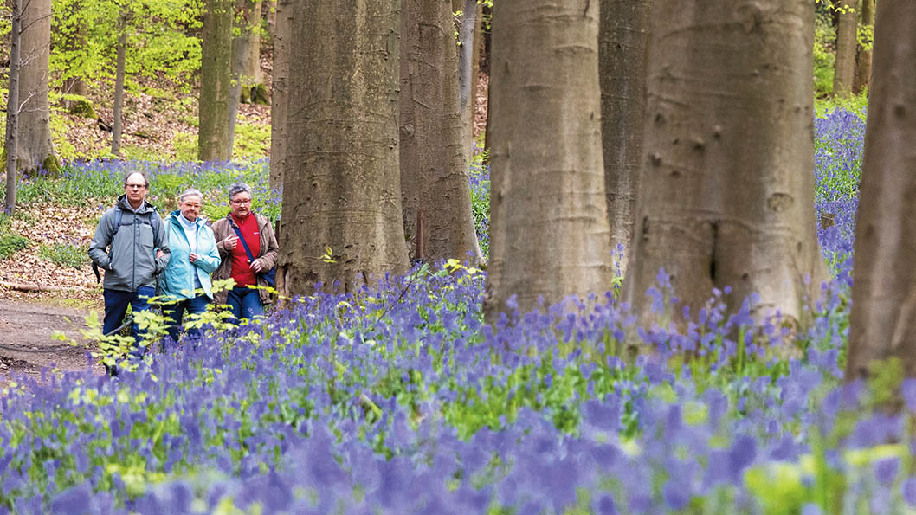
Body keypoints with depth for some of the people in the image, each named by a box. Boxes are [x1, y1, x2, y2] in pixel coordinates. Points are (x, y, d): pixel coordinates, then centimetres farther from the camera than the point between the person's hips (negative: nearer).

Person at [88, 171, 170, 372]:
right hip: (116, 284, -1)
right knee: (111, 331, 8)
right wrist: (109, 264, -7)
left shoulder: (154, 218, 11)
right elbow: (95, 248, 6)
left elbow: (165, 250, 23)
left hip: (144, 285, 1)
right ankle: (111, 369, 21)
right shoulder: (111, 216, 3)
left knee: (141, 332, -7)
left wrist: (157, 266, 7)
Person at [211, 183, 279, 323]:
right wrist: (223, 247, -12)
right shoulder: (219, 226, 5)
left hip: (254, 288, 1)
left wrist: (263, 263, -3)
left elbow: (274, 251, 17)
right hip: (229, 290, 0)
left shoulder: (263, 224, 10)